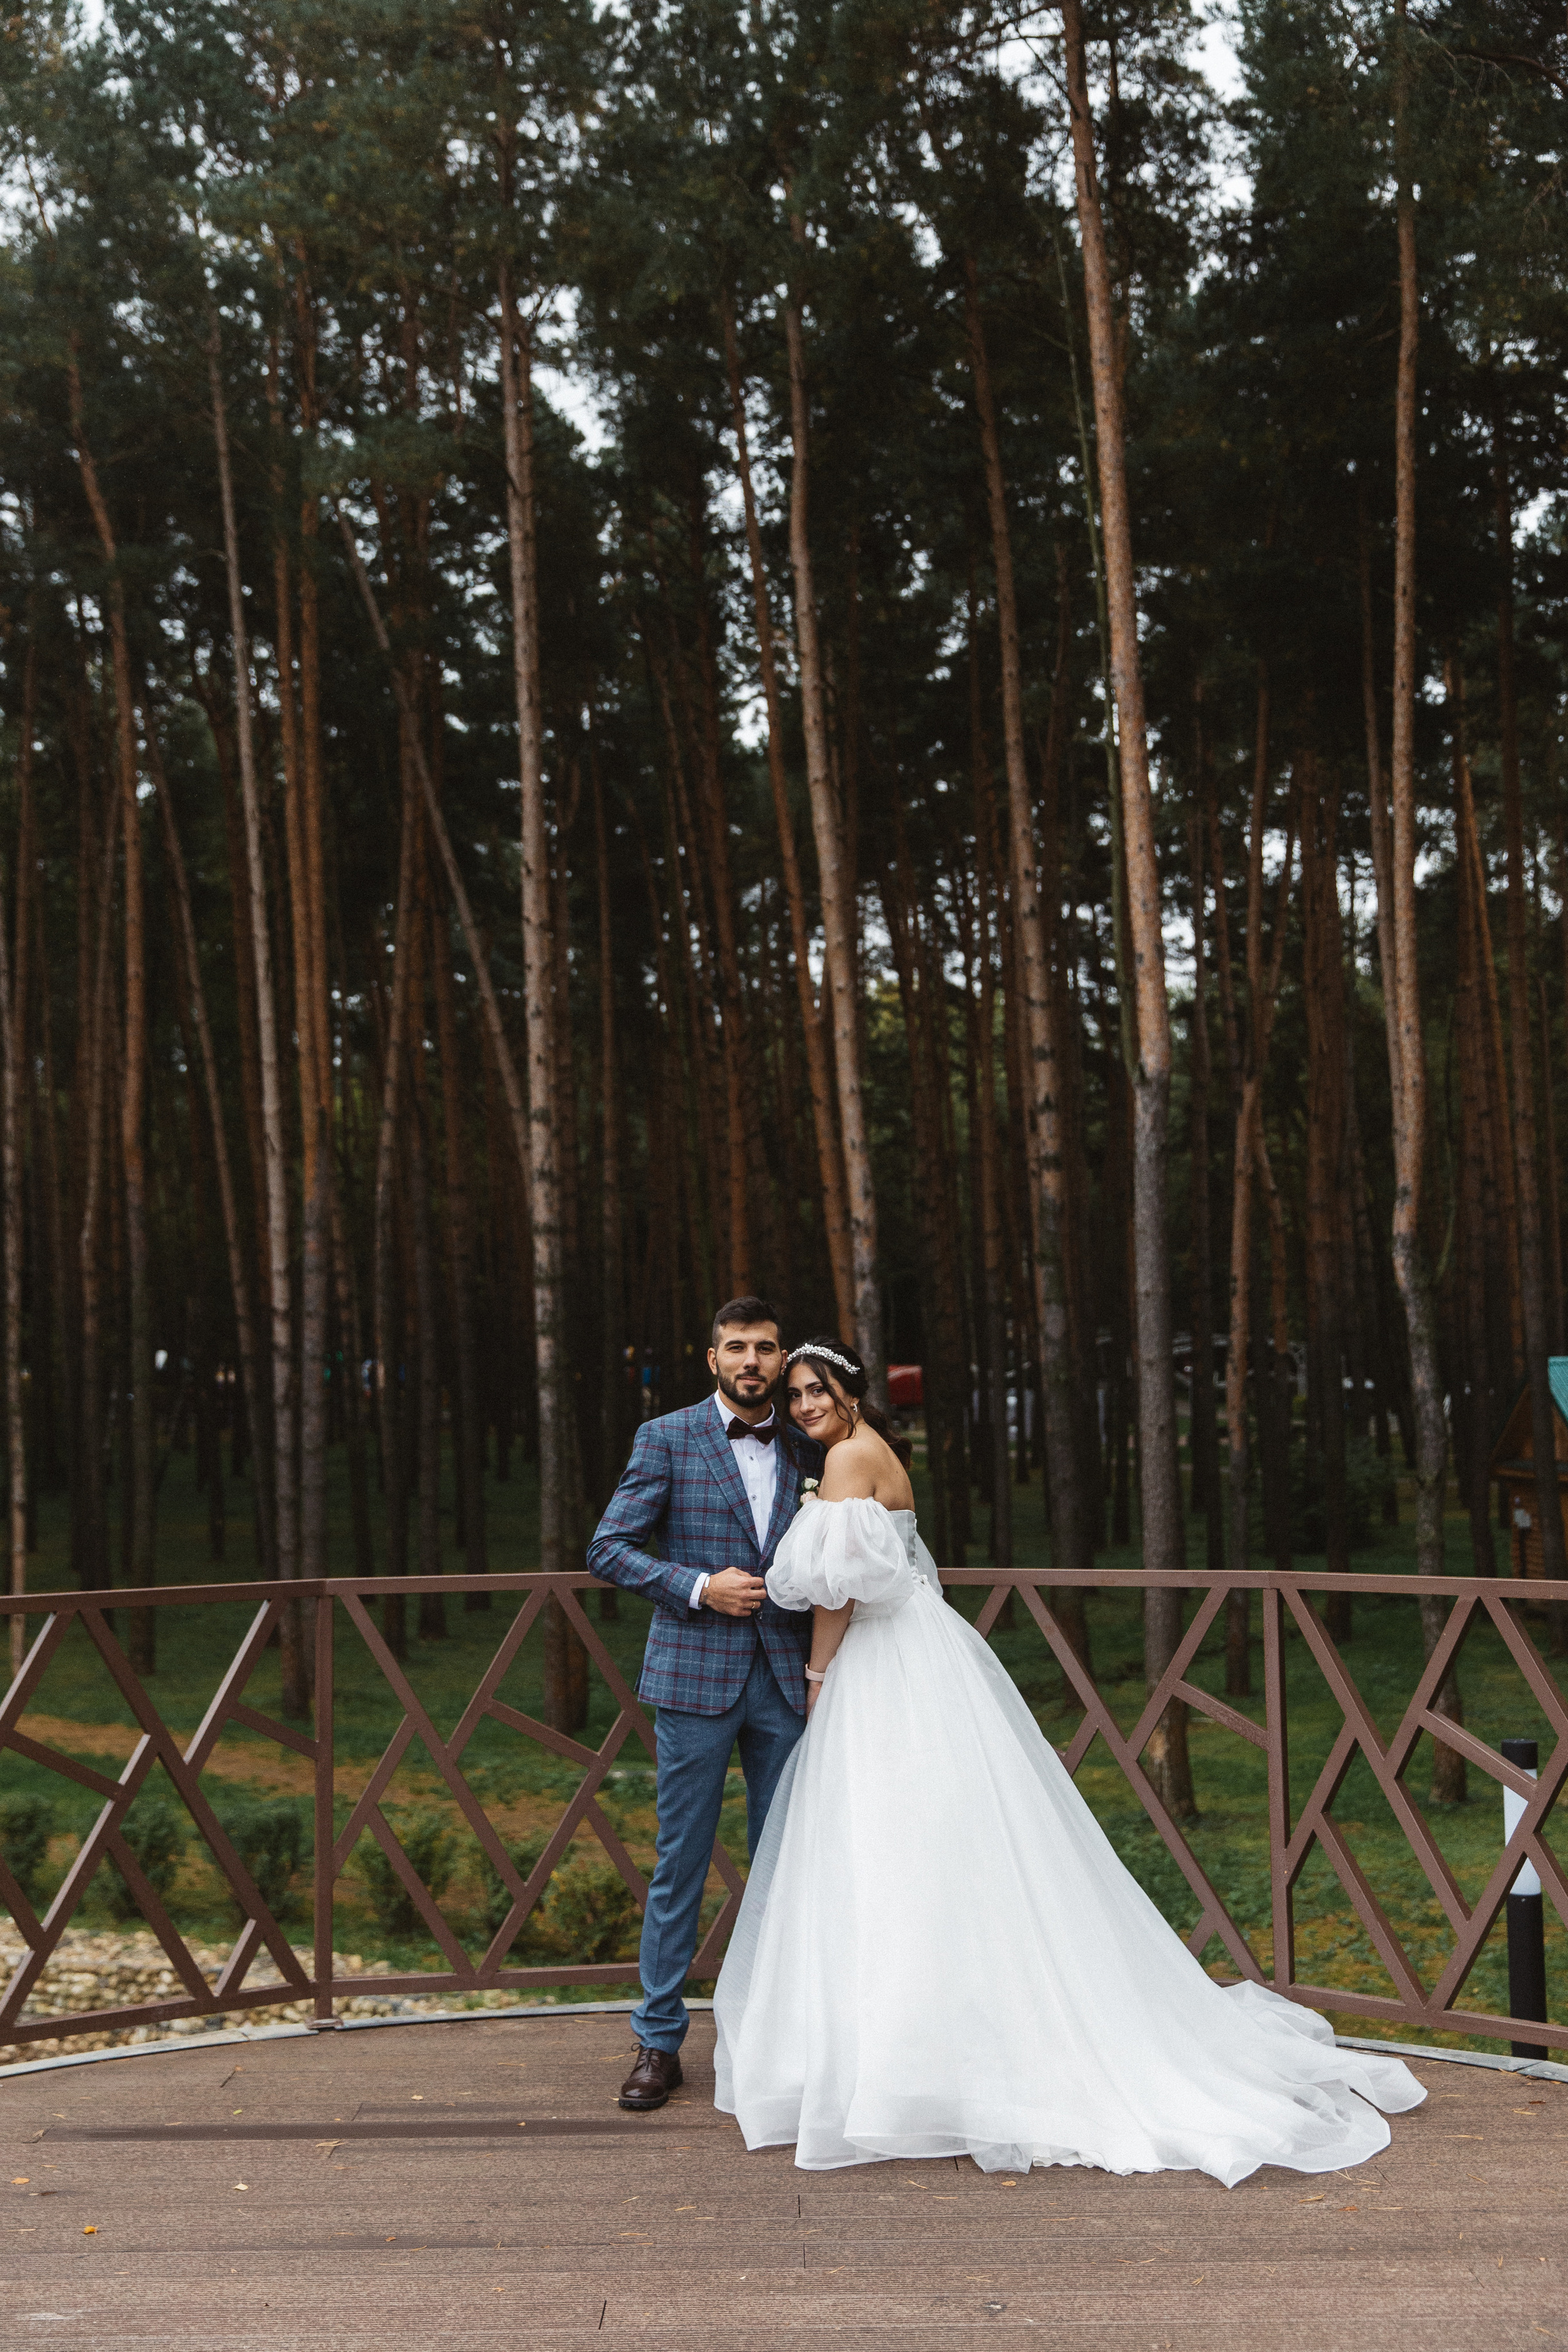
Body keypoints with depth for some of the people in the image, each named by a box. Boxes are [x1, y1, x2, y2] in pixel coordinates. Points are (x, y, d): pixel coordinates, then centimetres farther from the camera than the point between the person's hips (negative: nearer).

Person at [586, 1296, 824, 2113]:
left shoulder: (805, 1451, 11)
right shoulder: (666, 1439, 0)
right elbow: (609, 1547, -4)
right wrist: (698, 1587, -16)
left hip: (785, 1679, 4)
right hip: (695, 1677, -3)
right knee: (680, 1865, 2)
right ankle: (658, 2042, 12)